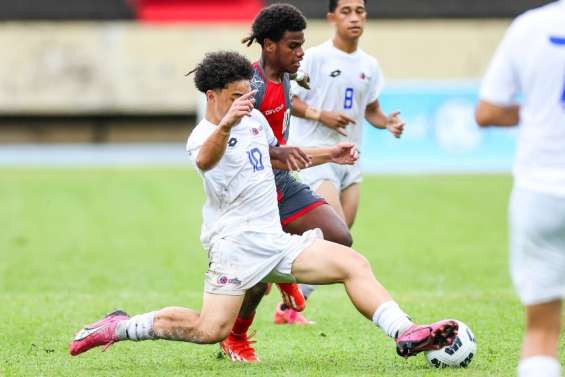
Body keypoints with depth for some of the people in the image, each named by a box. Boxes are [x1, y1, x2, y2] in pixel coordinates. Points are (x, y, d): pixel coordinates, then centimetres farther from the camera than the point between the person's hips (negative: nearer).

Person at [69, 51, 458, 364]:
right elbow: (206, 160, -38)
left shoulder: (255, 118, 15)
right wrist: (225, 125, -59)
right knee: (210, 330, -16)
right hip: (236, 242, -8)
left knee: (355, 265, -6)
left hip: (274, 240, 8)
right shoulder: (203, 135, -11)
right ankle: (118, 327, 0)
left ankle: (406, 333, -16)